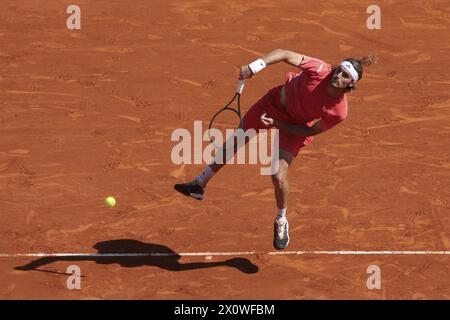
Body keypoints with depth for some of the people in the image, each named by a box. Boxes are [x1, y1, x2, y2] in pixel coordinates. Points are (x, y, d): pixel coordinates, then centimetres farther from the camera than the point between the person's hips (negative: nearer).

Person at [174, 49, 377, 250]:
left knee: (279, 177, -12)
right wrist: (254, 67, -36)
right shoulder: (320, 70, -35)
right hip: (277, 101, 2)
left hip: (295, 127, -2)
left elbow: (309, 131, -18)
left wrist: (277, 124, -23)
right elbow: (284, 54, -24)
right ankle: (200, 185, 42)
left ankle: (281, 222, 22)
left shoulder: (338, 112, -33)